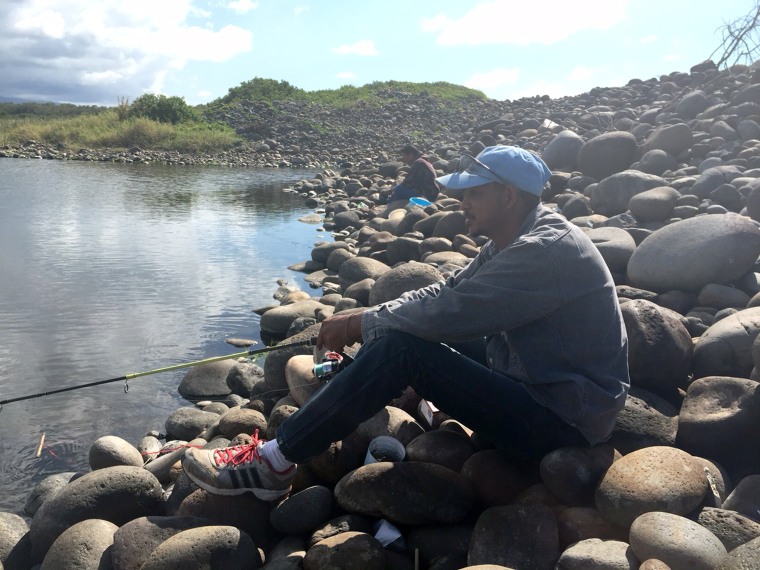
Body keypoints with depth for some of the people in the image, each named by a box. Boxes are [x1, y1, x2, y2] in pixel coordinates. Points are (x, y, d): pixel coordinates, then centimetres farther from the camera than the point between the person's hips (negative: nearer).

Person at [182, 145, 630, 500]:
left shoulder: (547, 250, -23)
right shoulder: (512, 242, 8)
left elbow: (451, 312, -28)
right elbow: (445, 292, 9)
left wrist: (361, 326, -14)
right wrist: (366, 318, -3)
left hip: (563, 421, -10)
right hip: (528, 378, 10)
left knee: (402, 349, -22)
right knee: (398, 335, 5)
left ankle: (274, 463, -13)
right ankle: (290, 443, 7)